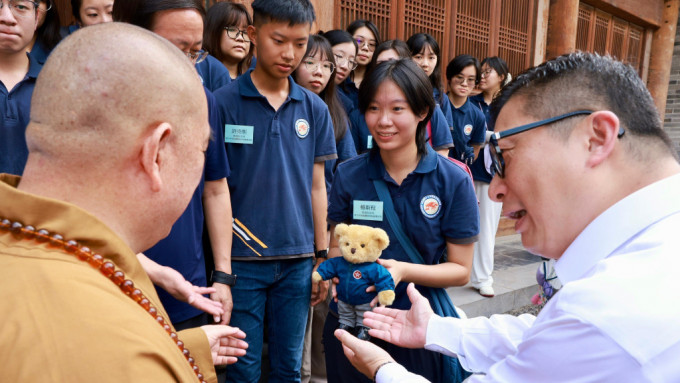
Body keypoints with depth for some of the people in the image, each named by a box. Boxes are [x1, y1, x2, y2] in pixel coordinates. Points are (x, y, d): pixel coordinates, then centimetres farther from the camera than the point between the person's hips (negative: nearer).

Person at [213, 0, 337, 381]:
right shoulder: (224, 102, -6)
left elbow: (316, 186, 8)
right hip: (241, 259, -3)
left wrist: (322, 256, 9)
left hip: (298, 260, 3)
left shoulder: (315, 108, 4)